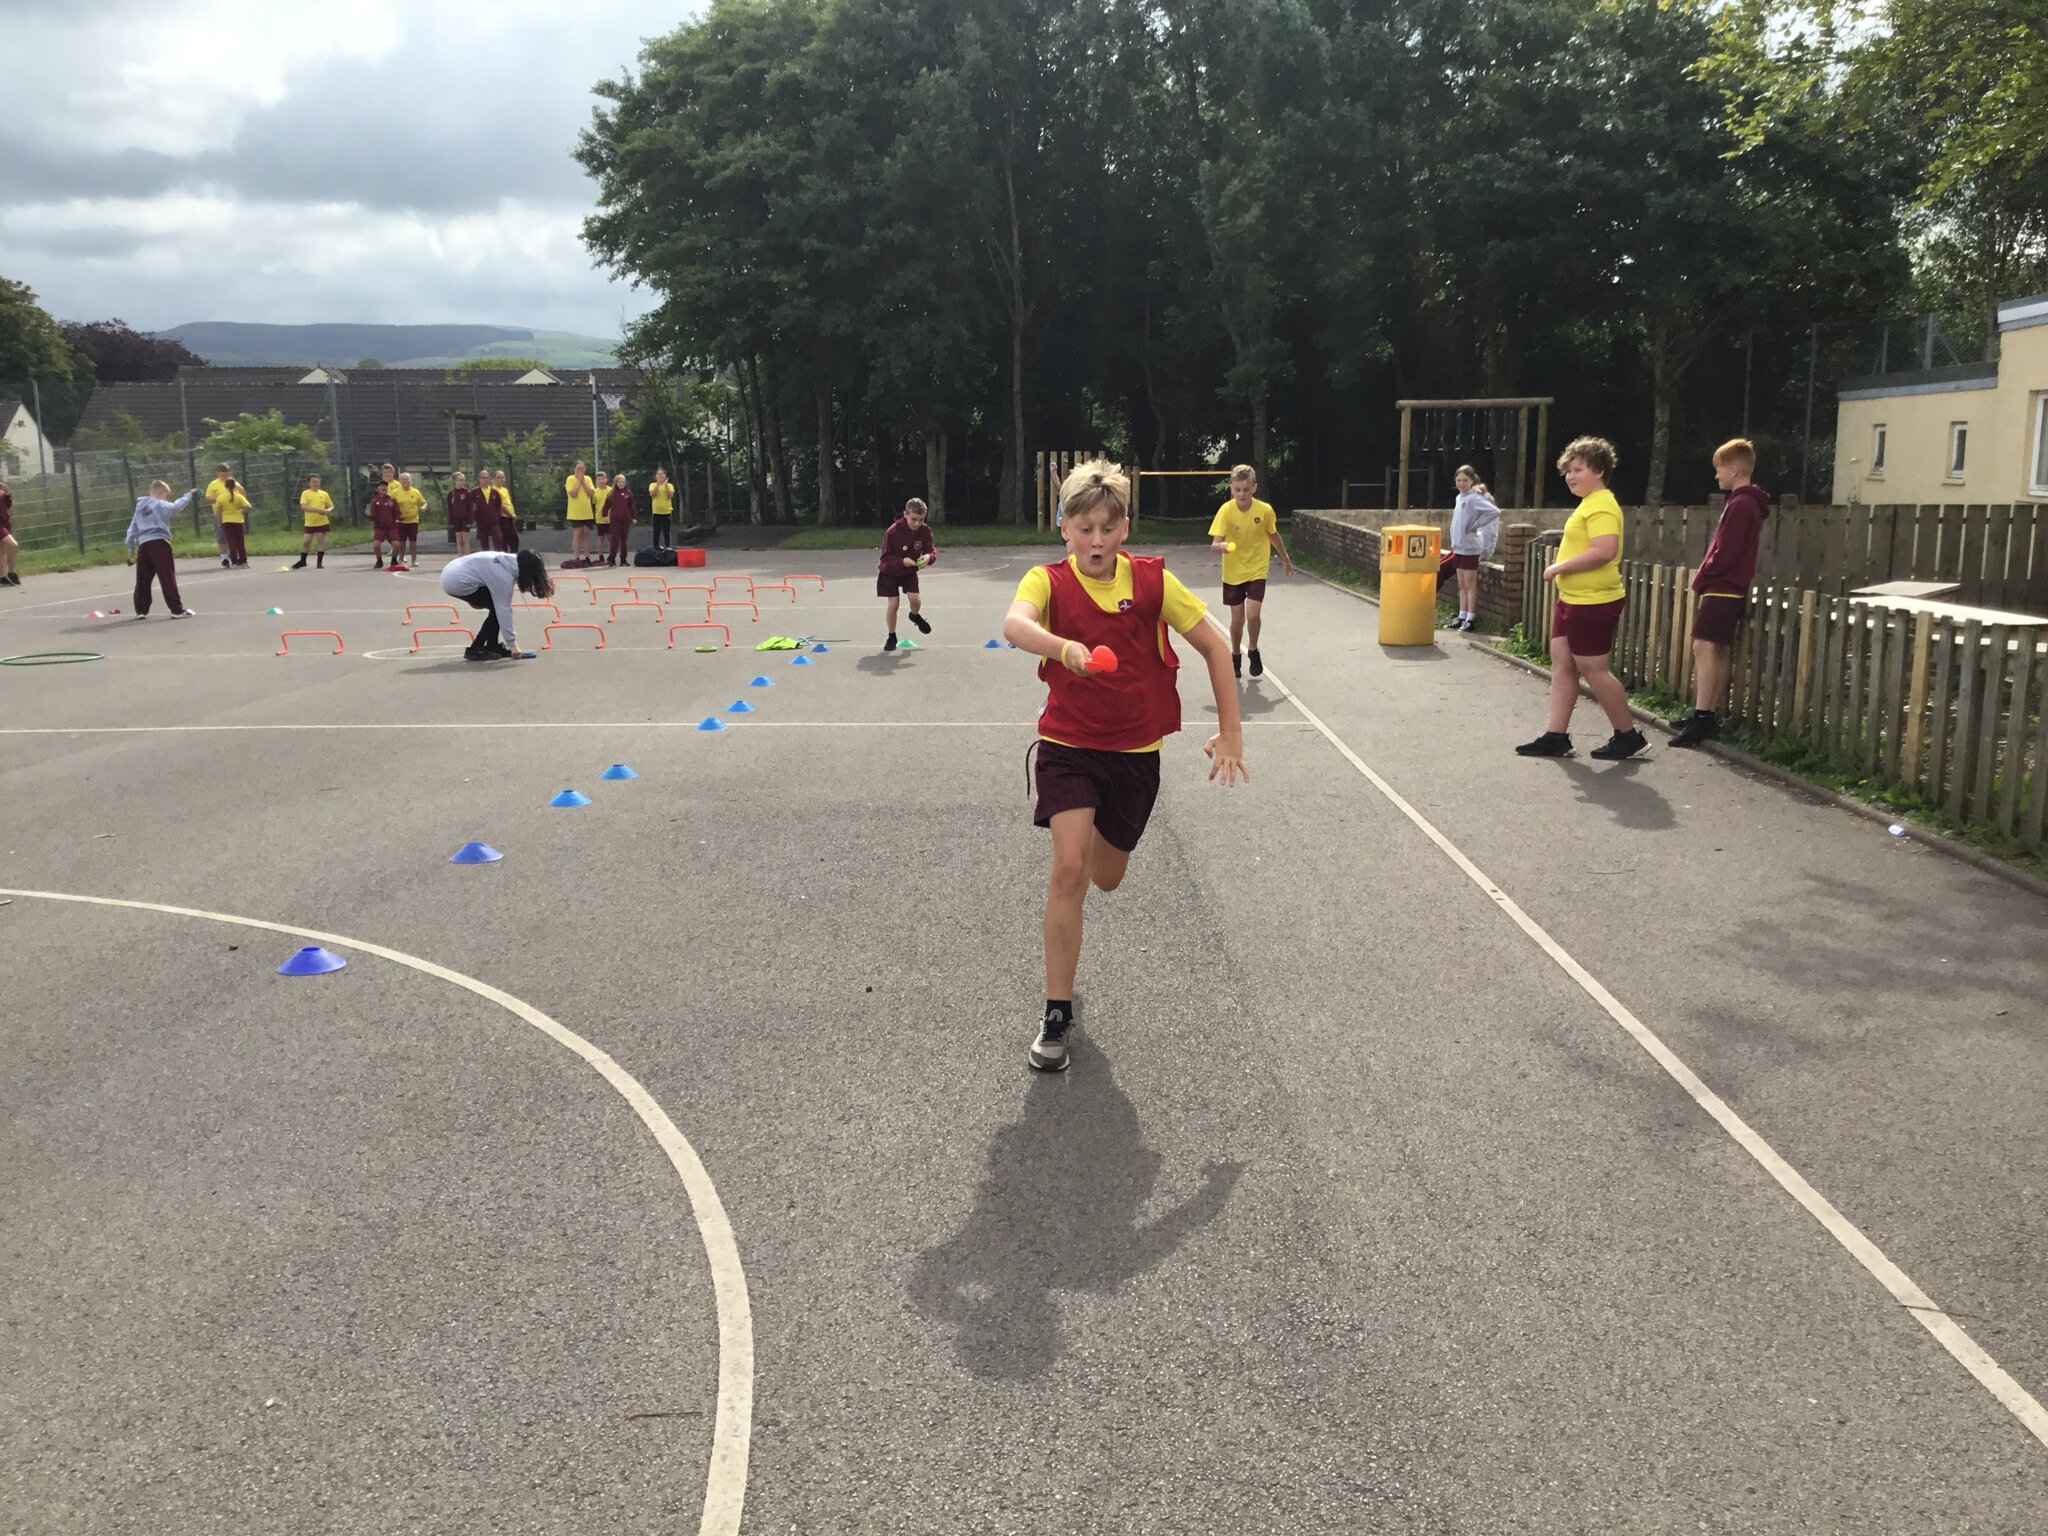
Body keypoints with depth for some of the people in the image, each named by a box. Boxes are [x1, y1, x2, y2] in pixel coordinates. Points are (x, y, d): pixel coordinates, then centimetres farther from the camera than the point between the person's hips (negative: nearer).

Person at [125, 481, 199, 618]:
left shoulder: (140, 508, 23)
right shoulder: (159, 505, -1)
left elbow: (132, 528, 24)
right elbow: (175, 507, -18)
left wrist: (131, 546, 28)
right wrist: (189, 495, -8)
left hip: (143, 544, 7)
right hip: (159, 543, -7)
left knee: (142, 579, 15)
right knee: (168, 577, -8)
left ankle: (141, 610, 20)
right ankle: (177, 610, -10)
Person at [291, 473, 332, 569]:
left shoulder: (324, 494, 6)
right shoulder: (305, 493, -2)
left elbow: (331, 506, 15)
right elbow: (303, 507, -14)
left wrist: (328, 510, -9)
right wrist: (317, 510, -23)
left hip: (322, 522, 1)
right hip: (309, 523, -1)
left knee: (322, 541, 0)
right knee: (306, 542, 2)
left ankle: (319, 562, 11)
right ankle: (302, 561, 19)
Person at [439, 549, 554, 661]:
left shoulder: (508, 561, 7)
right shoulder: (504, 577, -18)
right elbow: (504, 610, -17)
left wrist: (476, 599, 22)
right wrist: (512, 645, -13)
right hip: (457, 582, -10)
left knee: (497, 605, 12)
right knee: (498, 608, -5)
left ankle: (492, 647, 17)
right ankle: (475, 650, -3)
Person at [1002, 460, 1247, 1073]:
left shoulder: (1152, 579, -7)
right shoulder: (1049, 580, -11)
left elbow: (1212, 646, 1)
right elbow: (1015, 624, -34)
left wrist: (1230, 731, -2)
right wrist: (1063, 647, -55)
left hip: (1136, 750, 2)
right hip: (1068, 743, -2)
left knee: (1106, 878, 15)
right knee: (1068, 868, -18)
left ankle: (1099, 839, 57)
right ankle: (1057, 1014, -5)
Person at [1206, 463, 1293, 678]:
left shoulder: (1265, 510, -14)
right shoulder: (1226, 511, -18)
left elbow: (1273, 535, 5)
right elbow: (1215, 542, -24)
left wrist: (1285, 559, 17)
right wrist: (1222, 546, -47)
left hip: (1257, 570, 0)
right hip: (1233, 572, 0)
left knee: (1252, 615, -14)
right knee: (1237, 619, 6)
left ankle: (1253, 652, 14)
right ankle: (1236, 657, 30)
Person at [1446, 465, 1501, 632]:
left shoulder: (1474, 498, -14)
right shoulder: (1459, 497, 10)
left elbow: (1495, 512, -25)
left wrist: (1476, 525, -19)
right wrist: (1454, 543, 11)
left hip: (1470, 548, -8)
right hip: (1458, 547, 8)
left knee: (1470, 585, -3)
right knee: (1462, 585, 12)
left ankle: (1471, 618, 0)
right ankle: (1462, 616, 18)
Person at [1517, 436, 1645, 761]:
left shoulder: (1601, 506, -17)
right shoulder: (1589, 503, 15)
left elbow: (1605, 551, -30)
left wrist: (1559, 567, -22)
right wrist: (1562, 569, 13)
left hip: (1593, 603, -11)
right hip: (1572, 599, 11)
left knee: (1593, 670, -3)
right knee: (1562, 664, 9)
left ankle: (1629, 736, 10)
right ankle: (1556, 737, 13)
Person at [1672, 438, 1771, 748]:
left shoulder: (1739, 505, -15)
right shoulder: (1749, 502, 17)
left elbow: (1725, 553, -20)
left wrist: (1700, 579, -7)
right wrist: (1705, 577, 12)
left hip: (1722, 588, -11)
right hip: (1731, 587, 11)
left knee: (1705, 647, -15)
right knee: (1720, 651, 11)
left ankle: (1702, 718, -21)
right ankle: (1708, 715, 16)